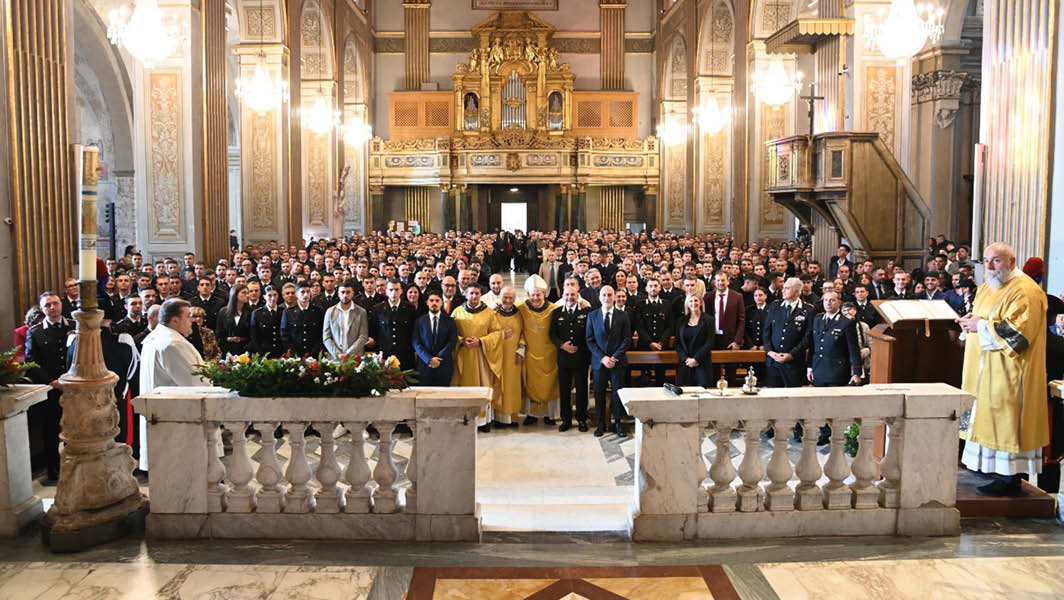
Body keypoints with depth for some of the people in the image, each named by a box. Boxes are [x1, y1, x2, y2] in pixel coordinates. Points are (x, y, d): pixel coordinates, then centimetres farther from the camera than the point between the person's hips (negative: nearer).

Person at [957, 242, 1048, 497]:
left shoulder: (1025, 292, -15)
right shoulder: (987, 287, 14)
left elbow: (1018, 332, -23)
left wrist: (981, 325, -18)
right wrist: (970, 321, 2)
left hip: (1009, 373, -9)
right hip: (985, 370, 9)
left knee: (1007, 421, -6)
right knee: (990, 419, 12)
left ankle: (1010, 479, 0)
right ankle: (992, 467, 21)